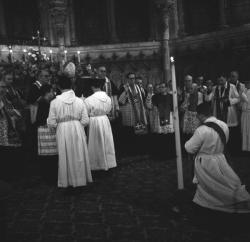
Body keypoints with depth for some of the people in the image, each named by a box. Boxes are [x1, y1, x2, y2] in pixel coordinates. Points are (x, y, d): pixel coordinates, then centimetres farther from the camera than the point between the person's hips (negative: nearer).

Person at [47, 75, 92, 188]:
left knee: (65, 157, 13)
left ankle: (66, 181, 25)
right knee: (79, 155, 15)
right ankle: (80, 178, 26)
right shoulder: (79, 101, -6)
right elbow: (85, 120, -5)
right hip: (78, 130, 1)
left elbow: (51, 123, -7)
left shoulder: (55, 102, -9)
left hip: (62, 131, -1)